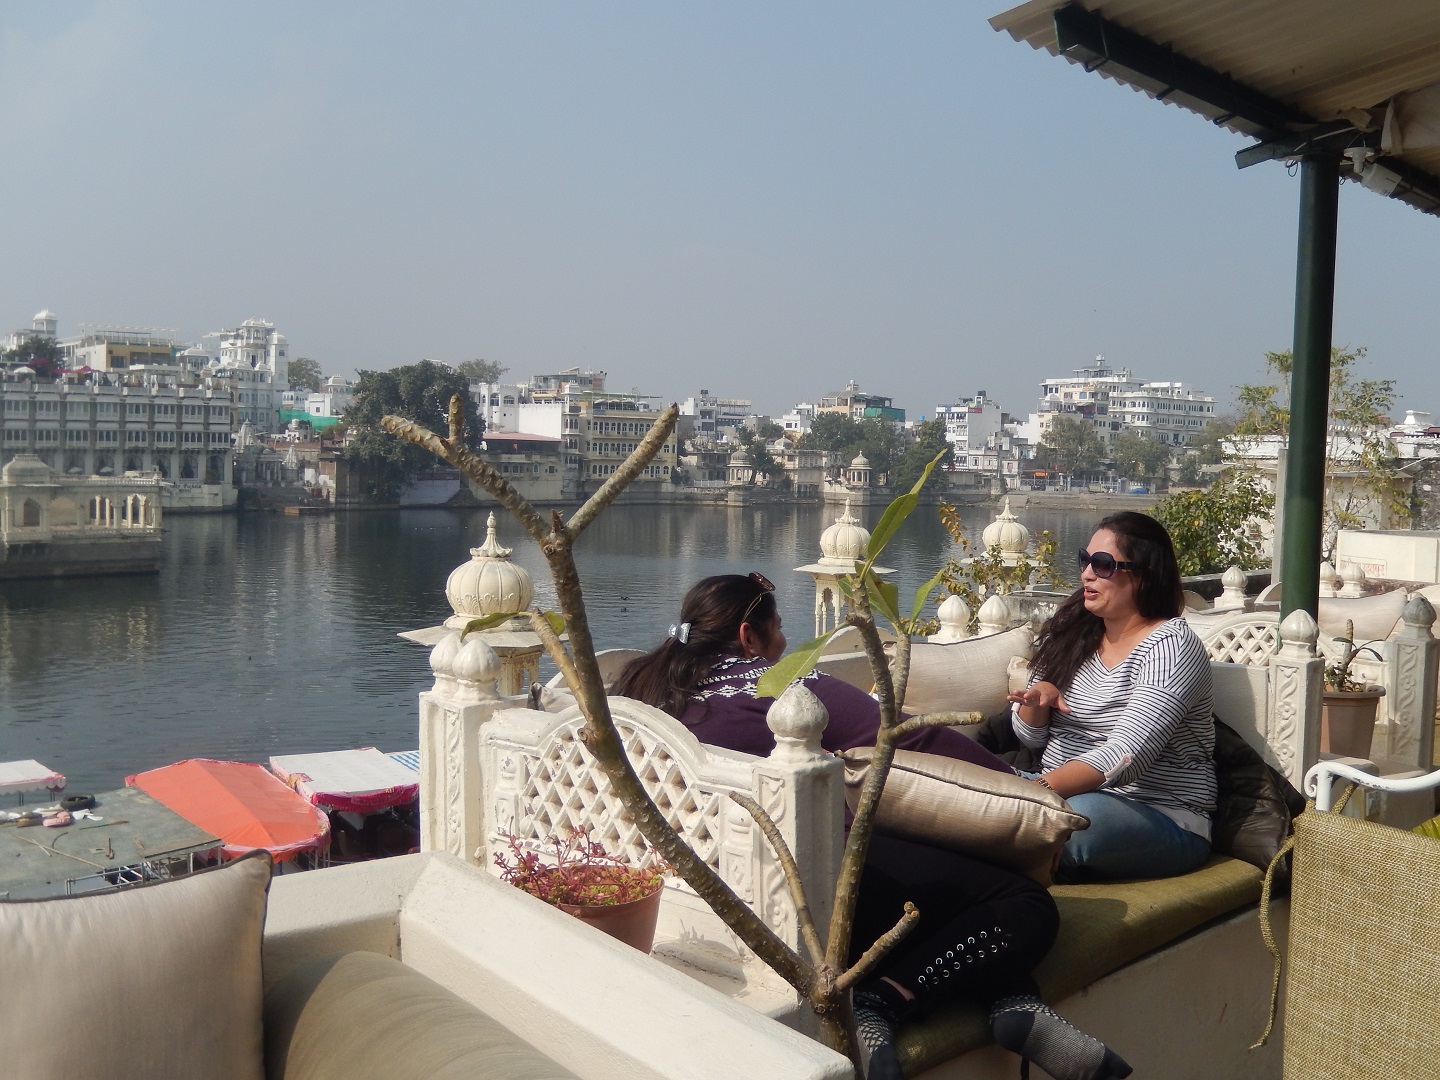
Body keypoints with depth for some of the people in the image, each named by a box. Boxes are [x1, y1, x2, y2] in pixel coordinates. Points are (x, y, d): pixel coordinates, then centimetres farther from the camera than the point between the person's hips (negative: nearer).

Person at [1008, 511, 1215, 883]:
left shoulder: (1171, 645, -11)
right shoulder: (1071, 634, 9)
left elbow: (1127, 754, -24)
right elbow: (1031, 737, 13)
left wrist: (1037, 790, -36)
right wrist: (1037, 697, -10)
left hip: (1161, 820, -5)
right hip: (1064, 792, 6)